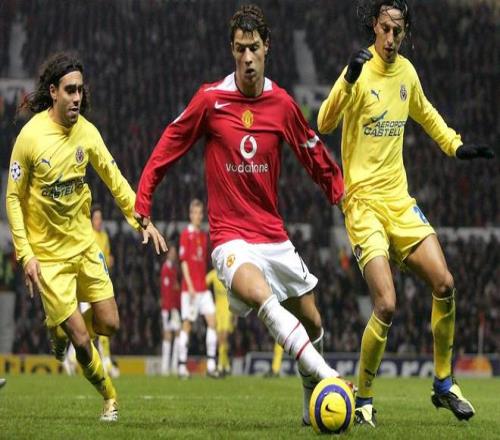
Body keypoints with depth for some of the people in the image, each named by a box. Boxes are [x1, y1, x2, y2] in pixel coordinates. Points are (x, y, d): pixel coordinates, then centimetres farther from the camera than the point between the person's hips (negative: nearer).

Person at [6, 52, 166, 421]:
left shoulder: (86, 131, -4)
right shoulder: (30, 137, -18)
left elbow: (114, 179, 7)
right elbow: (14, 198, -9)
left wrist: (142, 221, -1)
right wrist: (26, 255, -13)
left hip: (84, 244, 5)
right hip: (48, 254, -5)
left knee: (109, 324, 4)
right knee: (82, 340, -7)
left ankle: (59, 327, 35)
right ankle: (110, 399, 17)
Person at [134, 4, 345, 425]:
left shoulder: (282, 104, 2)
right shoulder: (210, 99, -6)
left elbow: (316, 157, 16)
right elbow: (167, 149, 3)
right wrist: (142, 209, -1)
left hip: (274, 235, 5)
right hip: (230, 236, -4)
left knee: (312, 323, 9)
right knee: (261, 295, -34)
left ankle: (313, 400, 32)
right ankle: (326, 375, -42)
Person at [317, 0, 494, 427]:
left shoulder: (406, 71, 7)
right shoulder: (361, 72, -14)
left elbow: (425, 114, 28)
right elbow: (324, 124, -29)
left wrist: (457, 146, 19)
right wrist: (348, 80, -43)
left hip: (400, 200, 6)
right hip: (363, 202, -6)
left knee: (445, 284, -3)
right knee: (386, 305, -16)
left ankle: (444, 385, 13)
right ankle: (363, 398, 4)